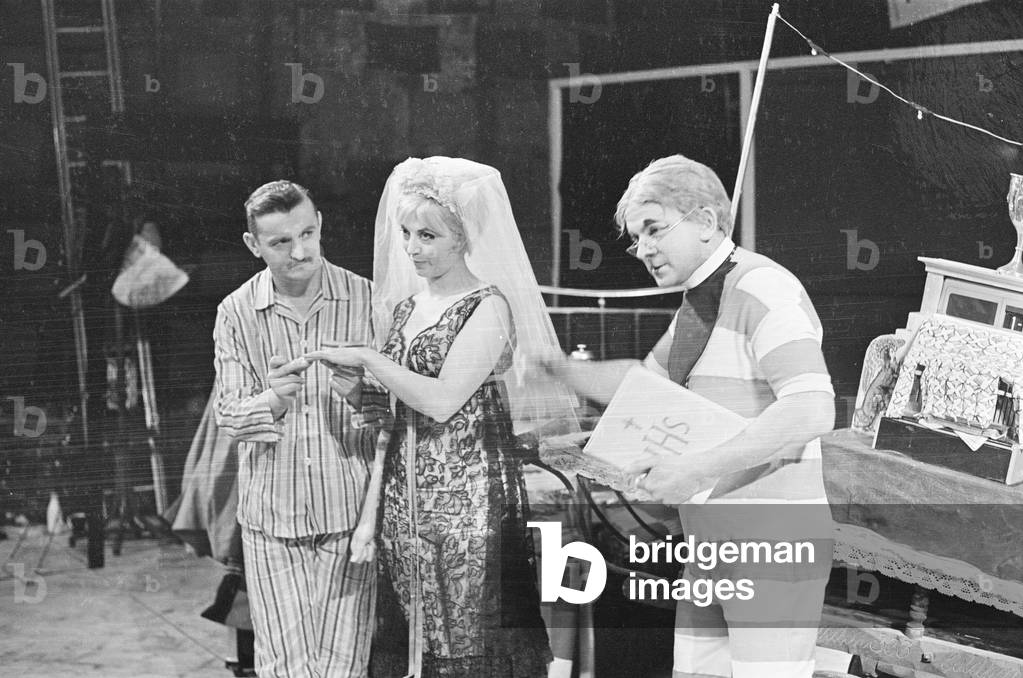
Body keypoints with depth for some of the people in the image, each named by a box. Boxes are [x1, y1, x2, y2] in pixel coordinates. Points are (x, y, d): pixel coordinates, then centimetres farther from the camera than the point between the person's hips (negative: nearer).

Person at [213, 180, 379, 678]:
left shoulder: (367, 299, -3)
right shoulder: (236, 312, 1)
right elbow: (228, 416, -3)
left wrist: (358, 393, -23)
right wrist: (272, 401, -24)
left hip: (348, 509, 0)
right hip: (271, 514, 1)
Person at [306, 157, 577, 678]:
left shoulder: (488, 306, -9)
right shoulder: (405, 305, 11)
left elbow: (442, 400, -19)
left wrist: (366, 358, -11)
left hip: (471, 502, -6)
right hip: (406, 502, 7)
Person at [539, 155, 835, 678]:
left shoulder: (762, 290, -16)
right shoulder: (700, 302, 14)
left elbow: (811, 410, -28)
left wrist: (697, 470, -29)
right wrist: (561, 368, 7)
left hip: (774, 540, -9)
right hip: (714, 541, 9)